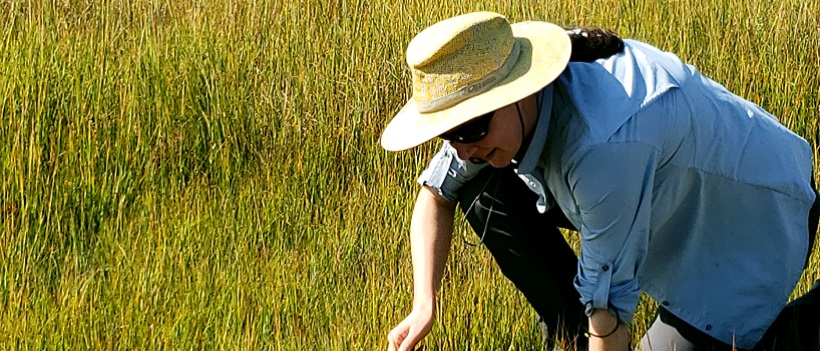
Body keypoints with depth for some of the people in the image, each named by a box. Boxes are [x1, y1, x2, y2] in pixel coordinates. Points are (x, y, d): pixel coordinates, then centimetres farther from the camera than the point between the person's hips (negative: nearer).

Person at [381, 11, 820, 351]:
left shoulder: (604, 146, -43)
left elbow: (608, 296, -34)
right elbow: (437, 193, 0)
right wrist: (423, 306, -13)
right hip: (667, 197, 7)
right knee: (485, 192, -8)